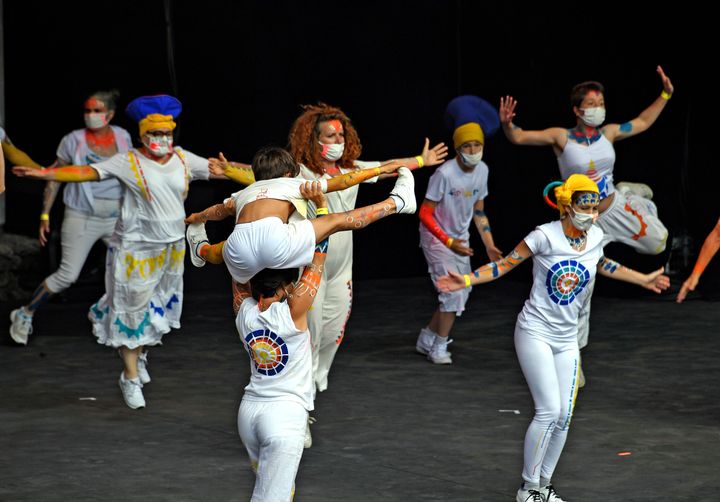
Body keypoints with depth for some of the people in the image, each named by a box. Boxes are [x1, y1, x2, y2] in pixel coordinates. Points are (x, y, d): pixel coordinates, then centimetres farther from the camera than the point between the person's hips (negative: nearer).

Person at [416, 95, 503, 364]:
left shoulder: (482, 170, -4)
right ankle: (439, 347, 3)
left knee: (460, 294, 13)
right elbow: (425, 214, -21)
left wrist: (489, 244, 2)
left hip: (460, 239, 7)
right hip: (437, 238, -7)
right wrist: (449, 242, -26)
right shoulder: (445, 173, -25)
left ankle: (427, 339, 29)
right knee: (453, 292, -13)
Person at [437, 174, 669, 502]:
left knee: (564, 416, 5)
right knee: (549, 410, -14)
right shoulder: (545, 236, -17)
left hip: (567, 339, 6)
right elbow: (504, 265, -12)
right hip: (535, 332, -6)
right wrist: (466, 280, -23)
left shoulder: (595, 236, 0)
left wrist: (642, 279, 30)